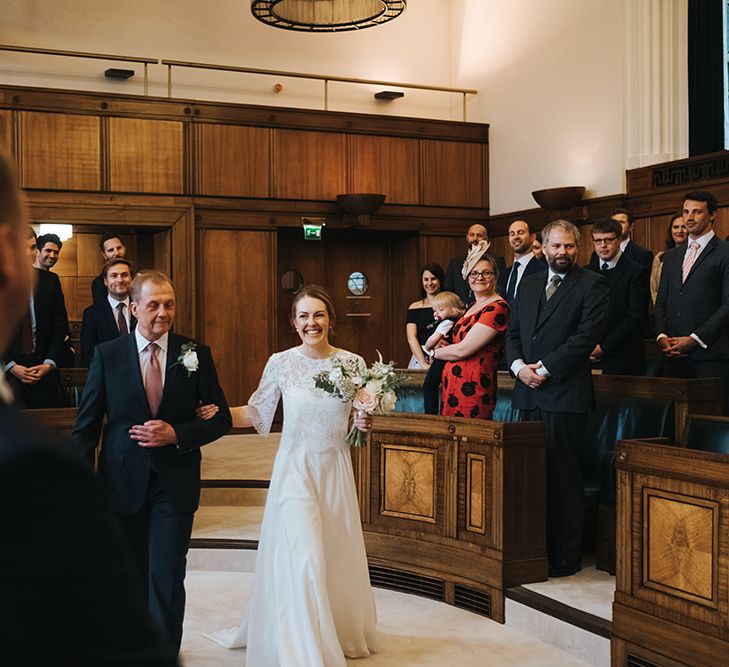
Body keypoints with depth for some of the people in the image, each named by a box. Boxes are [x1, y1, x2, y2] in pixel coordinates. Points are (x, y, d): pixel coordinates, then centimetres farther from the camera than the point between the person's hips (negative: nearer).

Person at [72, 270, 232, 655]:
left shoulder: (195, 355, -2)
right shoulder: (107, 355, -2)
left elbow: (221, 419, 2)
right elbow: (86, 426, 0)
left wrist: (176, 434, -13)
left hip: (175, 483, -1)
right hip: (122, 482, 1)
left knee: (167, 578, -3)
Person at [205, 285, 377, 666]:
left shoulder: (352, 363, -3)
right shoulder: (281, 363, -6)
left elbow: (362, 417, 8)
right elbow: (257, 413, 4)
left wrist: (364, 425, -14)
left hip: (336, 470, 2)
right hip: (294, 469, -2)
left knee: (336, 558, 12)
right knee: (303, 560, -7)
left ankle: (340, 632, 35)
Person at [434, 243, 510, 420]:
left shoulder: (497, 308, -13)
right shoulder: (472, 306, 16)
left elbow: (463, 350, -16)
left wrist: (435, 352, 1)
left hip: (472, 390, -8)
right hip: (452, 386, 8)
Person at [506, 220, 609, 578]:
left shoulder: (592, 285, -1)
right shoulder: (528, 283, 18)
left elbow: (588, 335, -11)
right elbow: (513, 332, 16)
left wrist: (545, 369, -13)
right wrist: (519, 366, -3)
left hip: (565, 394, -6)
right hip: (528, 392, 6)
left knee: (563, 474, -2)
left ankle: (566, 555, 8)